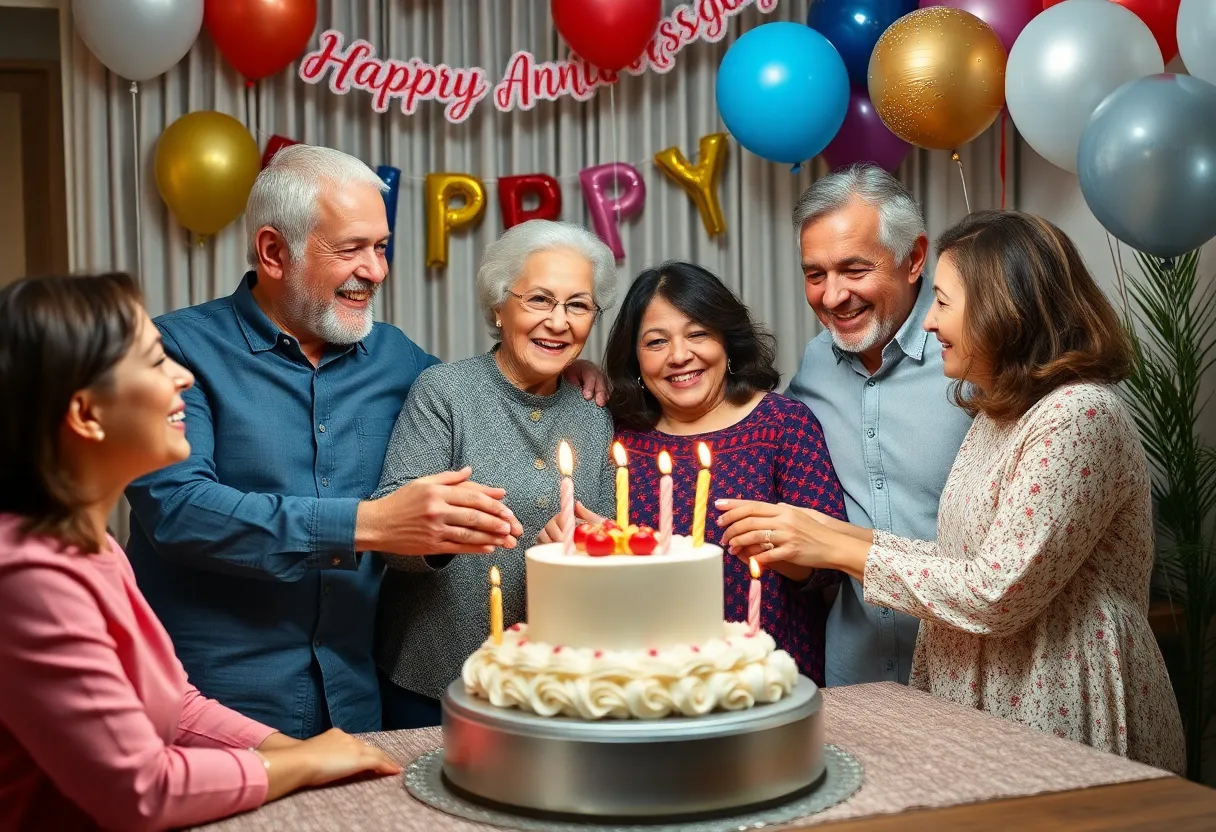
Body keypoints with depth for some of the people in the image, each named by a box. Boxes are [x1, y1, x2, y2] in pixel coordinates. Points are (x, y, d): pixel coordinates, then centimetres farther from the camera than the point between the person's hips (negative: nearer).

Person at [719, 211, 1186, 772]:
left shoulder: (1079, 415, -18)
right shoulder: (998, 413, 12)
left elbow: (995, 597, -21)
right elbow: (963, 560, 8)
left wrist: (838, 549, -14)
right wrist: (836, 534, -1)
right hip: (986, 713, 8)